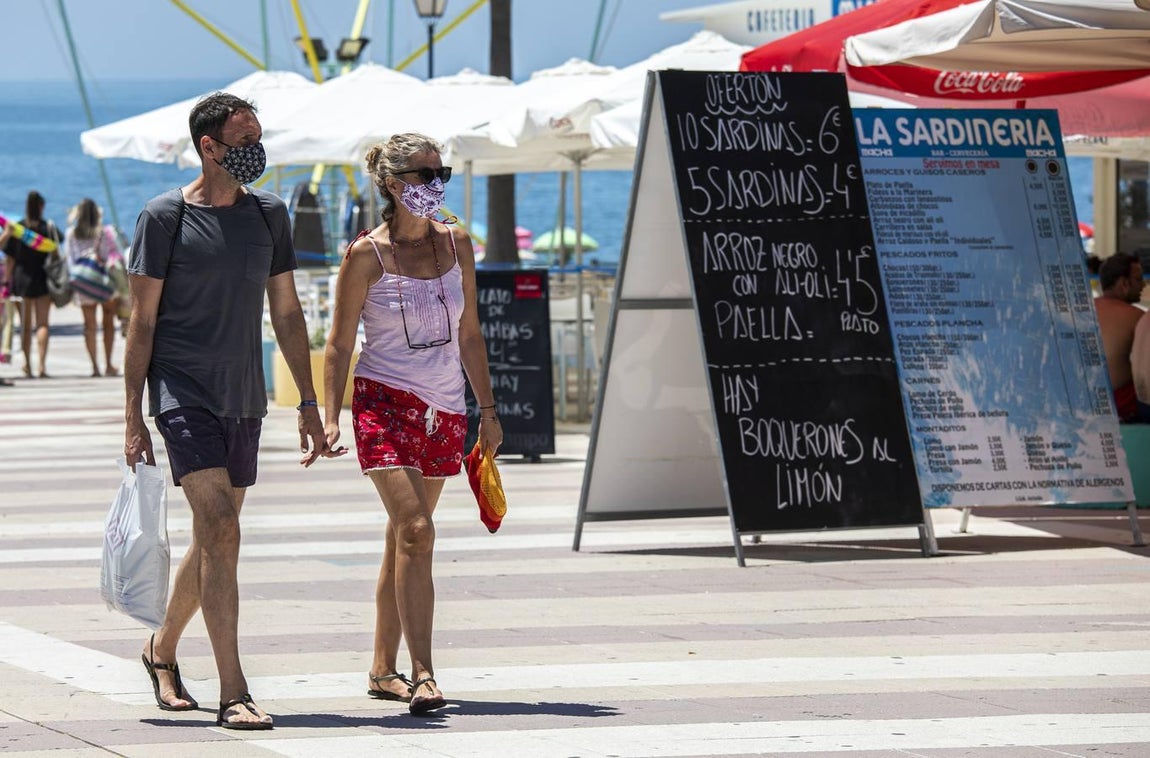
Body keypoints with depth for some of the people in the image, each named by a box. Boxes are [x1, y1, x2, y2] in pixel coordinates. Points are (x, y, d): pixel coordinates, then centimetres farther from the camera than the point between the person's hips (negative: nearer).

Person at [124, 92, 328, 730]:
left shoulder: (268, 214, 9)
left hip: (244, 397, 6)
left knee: (214, 537, 13)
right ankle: (233, 693, -20)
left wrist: (309, 404, 11)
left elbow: (287, 313, 14)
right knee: (220, 530, -17)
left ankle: (162, 649, 37)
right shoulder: (164, 217, -6)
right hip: (182, 392, -6)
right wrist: (133, 418, -8)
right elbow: (141, 321, -5)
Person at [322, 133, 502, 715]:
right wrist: (330, 418, -10)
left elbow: (469, 334, 15)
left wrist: (487, 410, 14)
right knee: (415, 531, -18)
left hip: (444, 409, 5)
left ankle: (383, 669, 20)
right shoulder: (366, 256, -6)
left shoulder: (456, 245, 8)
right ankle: (421, 675, -21)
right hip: (385, 403, -5)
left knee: (404, 539, 10)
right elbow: (339, 344, -2)